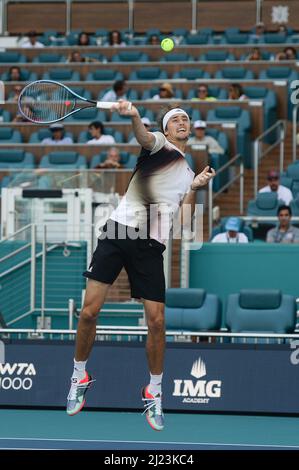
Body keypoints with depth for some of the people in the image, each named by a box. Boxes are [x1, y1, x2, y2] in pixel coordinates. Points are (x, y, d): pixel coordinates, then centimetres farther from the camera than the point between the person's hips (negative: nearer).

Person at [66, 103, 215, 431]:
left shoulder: (189, 172, 22)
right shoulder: (158, 145, 8)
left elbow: (184, 222, 18)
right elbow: (144, 137, -18)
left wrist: (195, 190, 3)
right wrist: (133, 116, -41)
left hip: (151, 246, 3)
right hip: (119, 230, -3)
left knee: (157, 321, -3)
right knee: (89, 311, -8)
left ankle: (154, 394, 13)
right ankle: (79, 377, 13)